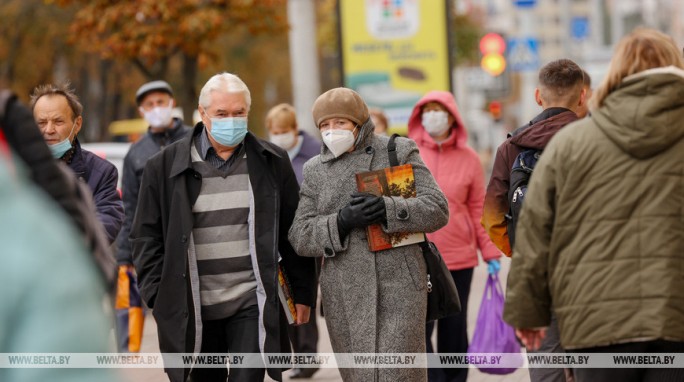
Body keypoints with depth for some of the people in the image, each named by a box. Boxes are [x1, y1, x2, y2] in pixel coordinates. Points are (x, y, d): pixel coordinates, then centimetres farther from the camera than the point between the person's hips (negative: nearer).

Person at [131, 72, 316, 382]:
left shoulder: (272, 162, 5)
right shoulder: (165, 166, 1)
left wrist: (303, 293, 9)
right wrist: (158, 297, -2)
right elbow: (147, 236, 4)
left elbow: (294, 231, 10)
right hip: (194, 311, 1)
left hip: (252, 304, -1)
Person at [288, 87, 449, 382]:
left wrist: (387, 209, -21)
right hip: (345, 297, 3)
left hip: (399, 288, -3)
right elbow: (300, 236, 3)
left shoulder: (399, 152, 3)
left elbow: (437, 210, -4)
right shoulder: (315, 170, 11)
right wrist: (342, 221, -16)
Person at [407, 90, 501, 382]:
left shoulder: (468, 159, 3)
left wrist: (490, 253, 1)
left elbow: (478, 210, 6)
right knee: (417, 332, -6)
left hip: (459, 260, 1)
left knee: (454, 332, 9)